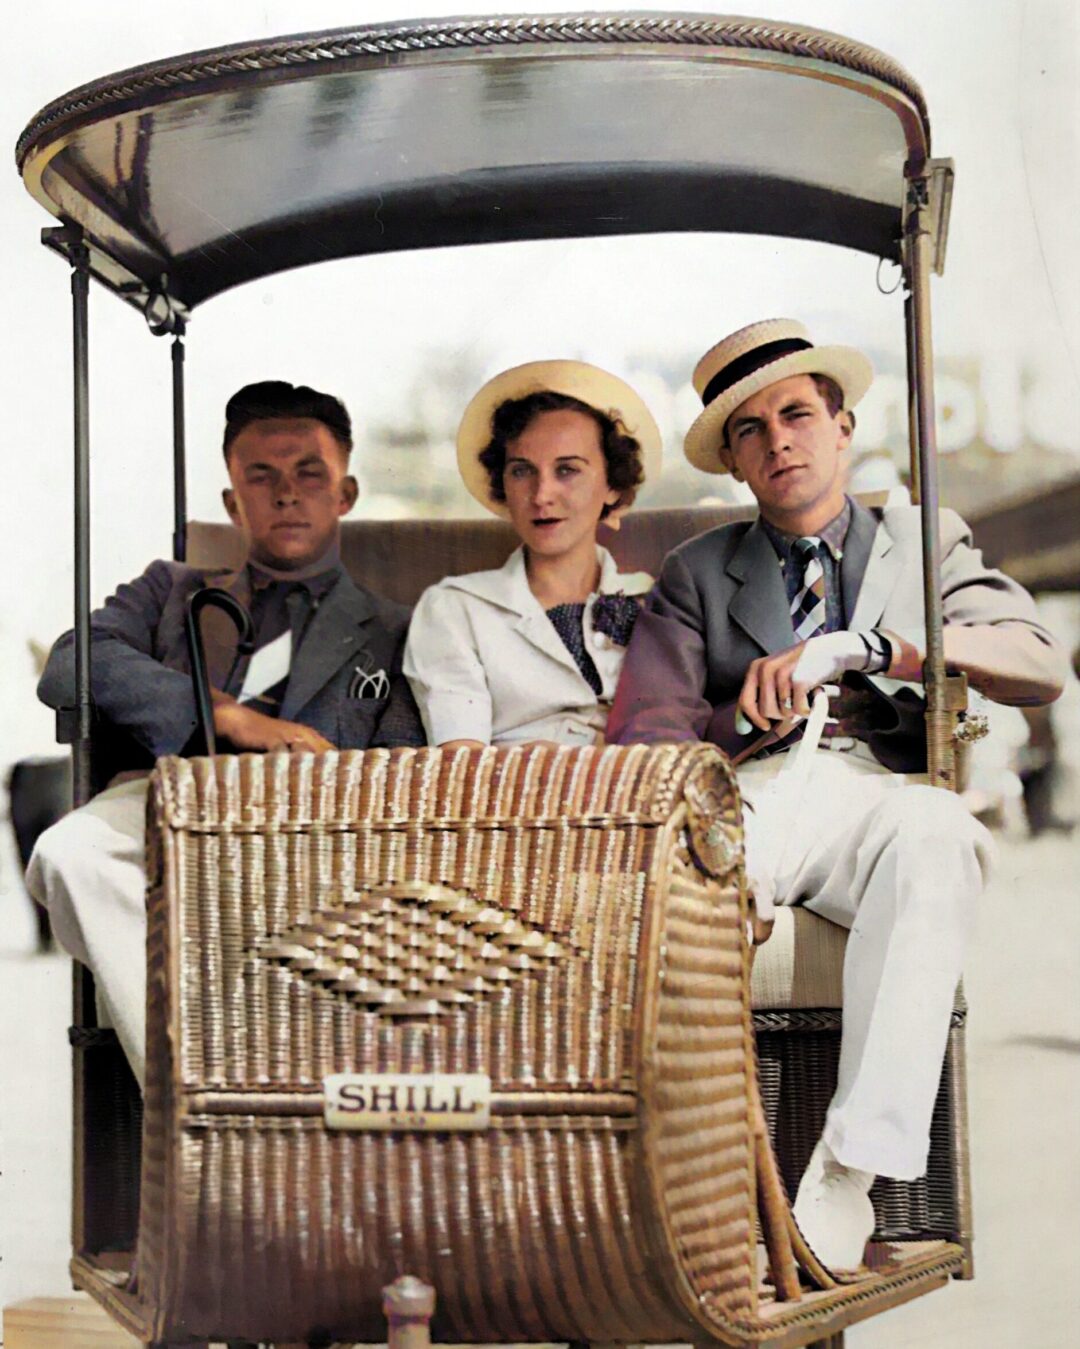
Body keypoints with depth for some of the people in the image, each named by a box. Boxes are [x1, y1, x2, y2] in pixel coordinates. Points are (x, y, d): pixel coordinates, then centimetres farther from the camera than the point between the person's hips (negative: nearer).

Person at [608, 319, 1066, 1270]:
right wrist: (755, 717, -10)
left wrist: (860, 647, -8)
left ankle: (850, 1178, -42)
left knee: (936, 832, -39)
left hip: (877, 791, 0)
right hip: (747, 796, 1)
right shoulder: (697, 573, 25)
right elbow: (646, 737, 11)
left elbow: (1040, 666, 4)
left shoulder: (926, 544, 23)